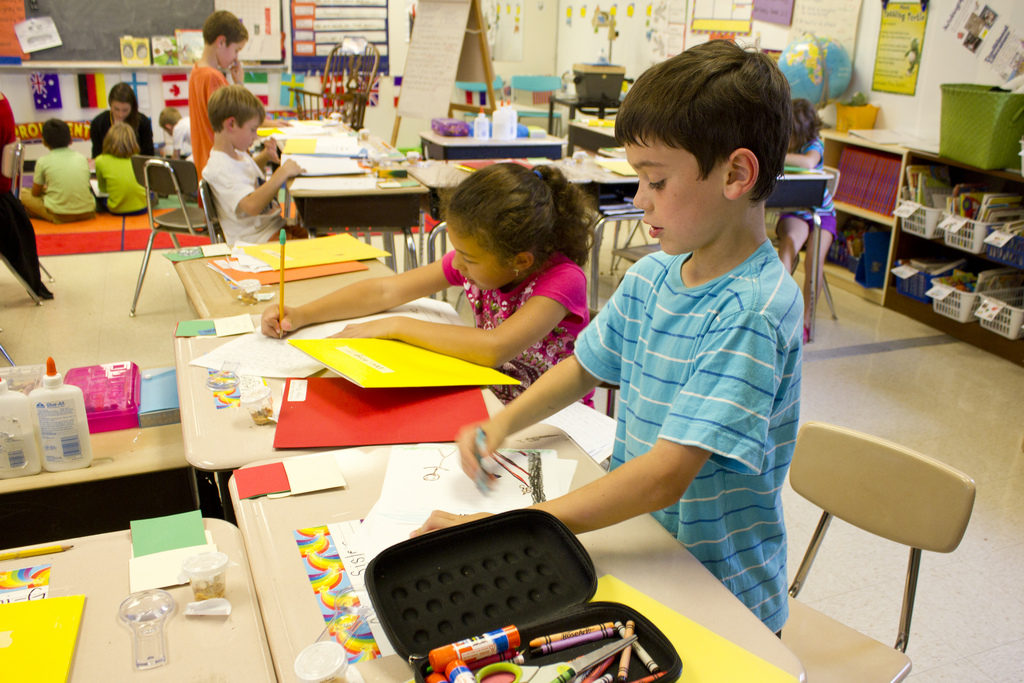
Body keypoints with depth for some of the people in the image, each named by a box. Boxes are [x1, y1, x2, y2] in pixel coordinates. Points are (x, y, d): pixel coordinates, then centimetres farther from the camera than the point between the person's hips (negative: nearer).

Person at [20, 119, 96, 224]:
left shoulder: (43, 161, 0)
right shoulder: (82, 158, 8)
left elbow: (35, 193, 10)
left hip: (59, 216, -2)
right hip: (87, 213, 3)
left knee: (22, 194, 17)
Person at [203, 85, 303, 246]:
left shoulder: (237, 154, 8)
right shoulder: (221, 169, -23)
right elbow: (252, 206, -38)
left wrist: (265, 156, 14)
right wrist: (283, 172, -34)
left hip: (275, 222, 10)